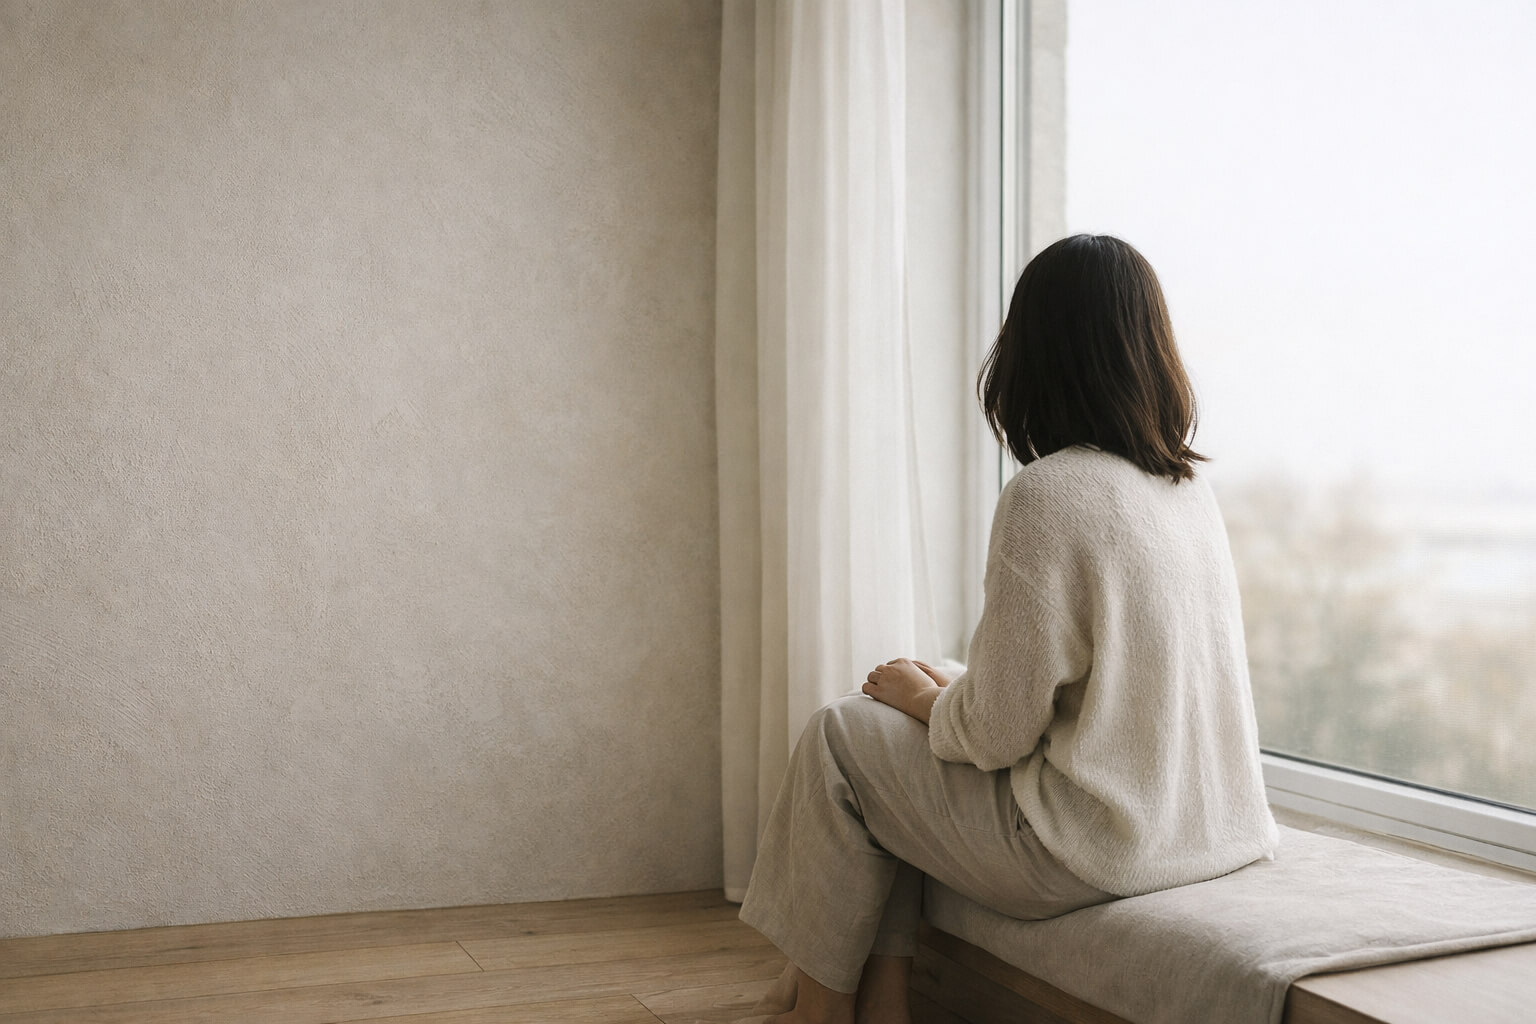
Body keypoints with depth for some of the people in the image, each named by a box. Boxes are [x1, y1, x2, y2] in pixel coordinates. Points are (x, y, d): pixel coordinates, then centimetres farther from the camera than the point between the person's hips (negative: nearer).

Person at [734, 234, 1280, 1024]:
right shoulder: (1189, 487, 7)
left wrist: (922, 697, 3)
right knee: (900, 724, 19)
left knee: (840, 738, 7)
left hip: (1097, 848, -8)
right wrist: (950, 690, 13)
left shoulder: (1047, 494, -19)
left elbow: (995, 732, -17)